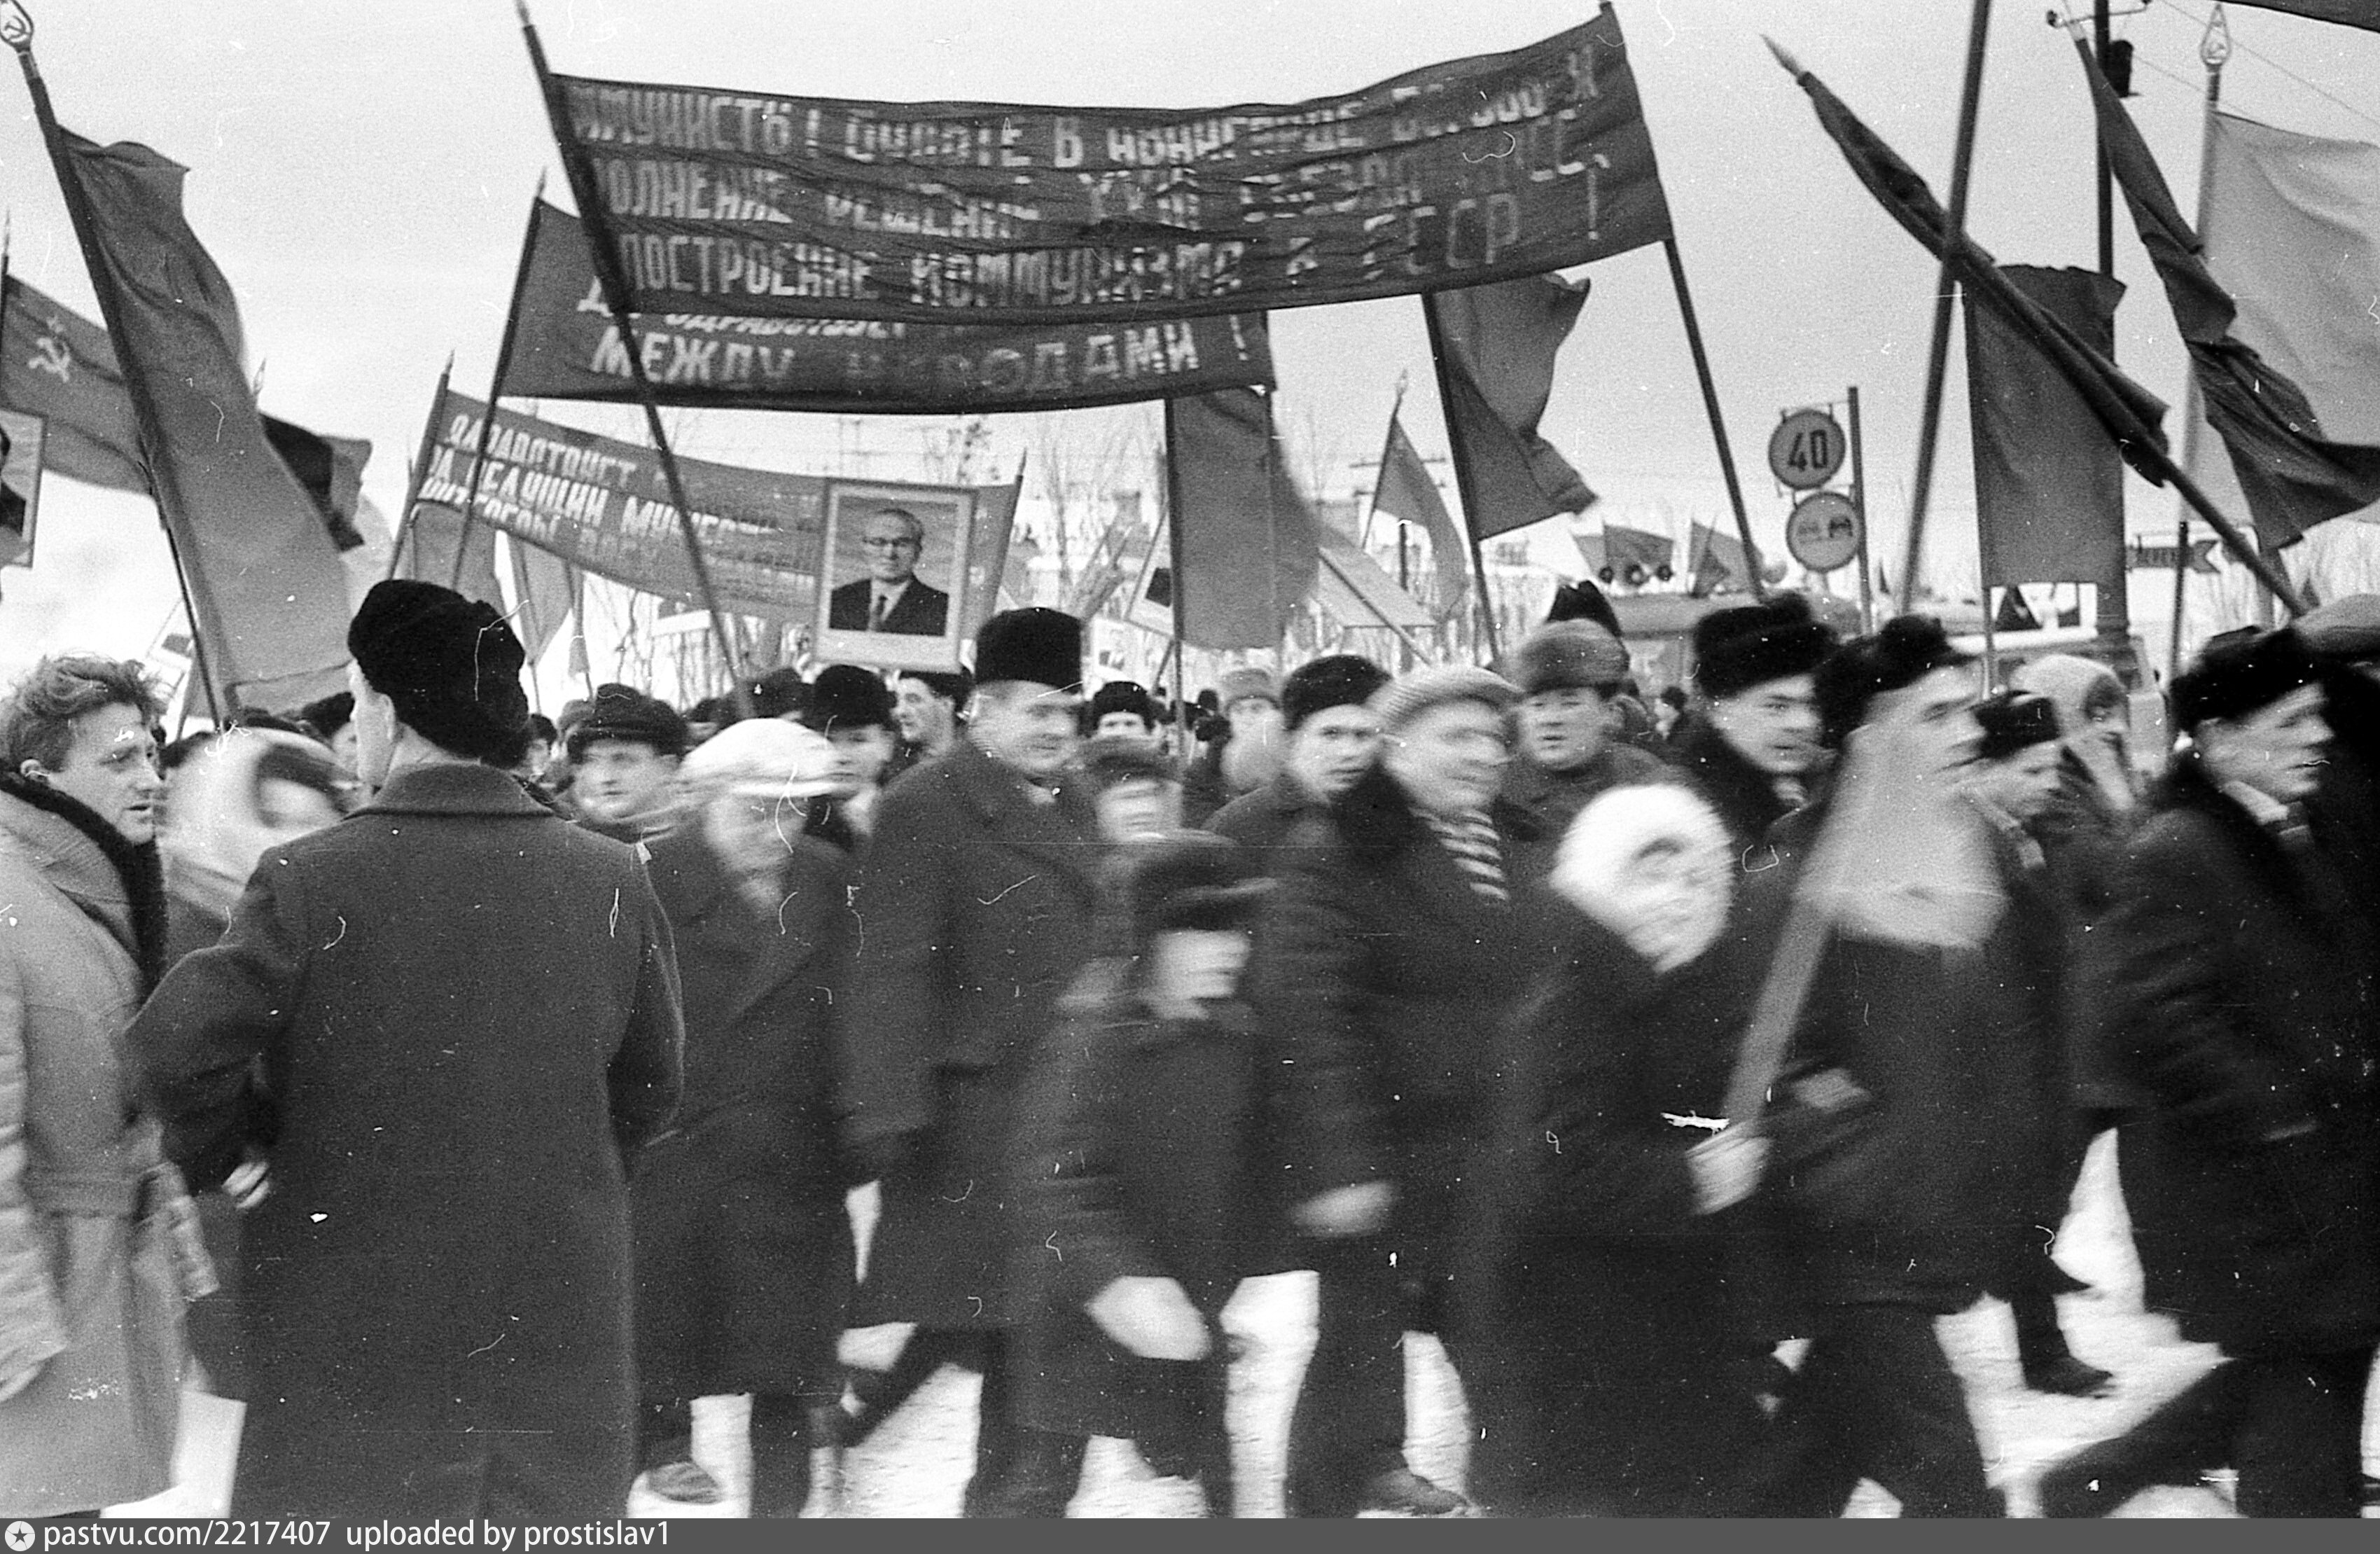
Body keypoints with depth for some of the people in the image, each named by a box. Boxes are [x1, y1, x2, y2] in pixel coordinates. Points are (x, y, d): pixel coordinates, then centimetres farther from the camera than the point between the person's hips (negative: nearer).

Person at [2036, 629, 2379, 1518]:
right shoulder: (2176, 853, -17)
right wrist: (2272, 1108, -23)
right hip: (2245, 1191, -9)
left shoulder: (2298, 841, 13)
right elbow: (2146, 1013, -26)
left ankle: (2082, 1484, 29)